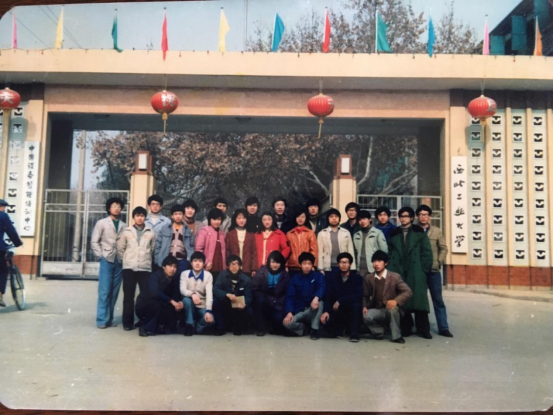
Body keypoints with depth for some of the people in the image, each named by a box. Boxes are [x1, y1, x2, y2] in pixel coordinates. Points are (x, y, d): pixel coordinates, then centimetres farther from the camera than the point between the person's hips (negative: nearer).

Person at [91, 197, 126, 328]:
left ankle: (109, 319, 14)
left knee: (114, 292, 6)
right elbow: (94, 241, 2)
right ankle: (102, 320, 4)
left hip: (119, 261, 2)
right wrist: (101, 255, -4)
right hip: (107, 260, -2)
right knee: (104, 291, -3)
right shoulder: (102, 223, 4)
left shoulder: (124, 226, 8)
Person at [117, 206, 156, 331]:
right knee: (128, 296, 4)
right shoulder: (126, 231, 6)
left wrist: (147, 259, 9)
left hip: (145, 268, 0)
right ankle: (128, 322, 13)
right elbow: (120, 248, 9)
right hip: (129, 268, 0)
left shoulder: (150, 233, 7)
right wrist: (126, 259, 7)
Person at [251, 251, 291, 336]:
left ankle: (276, 328, 11)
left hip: (277, 303, 0)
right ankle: (261, 328, -18)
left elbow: (287, 293, -3)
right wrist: (264, 299, -23)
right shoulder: (261, 272, -7)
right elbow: (254, 289, -11)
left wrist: (279, 302, -17)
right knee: (259, 299, -35)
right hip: (263, 302, 0)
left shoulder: (285, 275, -1)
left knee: (279, 317, -29)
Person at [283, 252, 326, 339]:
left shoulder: (318, 275, 2)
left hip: (313, 311, -1)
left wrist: (316, 297, -42)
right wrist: (289, 312, -20)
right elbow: (290, 297, -3)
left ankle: (314, 329, -19)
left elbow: (321, 288, -18)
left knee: (319, 302, -35)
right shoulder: (295, 278, 7)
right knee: (287, 323, -29)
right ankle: (305, 327, 1)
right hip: (299, 311, 1)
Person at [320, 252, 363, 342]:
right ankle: (339, 330, 9)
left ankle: (354, 334, -21)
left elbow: (359, 296, -18)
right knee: (325, 319, -27)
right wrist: (326, 311, -24)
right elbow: (328, 297, -6)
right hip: (336, 310, 3)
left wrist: (340, 301, -25)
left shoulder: (357, 278, -3)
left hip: (352, 310, -2)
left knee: (356, 304, -35)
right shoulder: (333, 278, 5)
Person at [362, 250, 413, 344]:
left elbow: (408, 292, -17)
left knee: (393, 307, -38)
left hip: (391, 309, -2)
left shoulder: (395, 277, -9)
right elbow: (365, 296, 9)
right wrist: (364, 307, -12)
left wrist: (396, 301, -34)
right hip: (377, 310, 2)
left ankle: (396, 336, -15)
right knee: (366, 317, -30)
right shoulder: (368, 278, 1)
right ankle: (379, 331, 3)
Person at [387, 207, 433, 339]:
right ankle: (406, 328, 11)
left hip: (415, 273, -2)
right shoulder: (394, 234, 15)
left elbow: (427, 252, 2)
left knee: (418, 299, -5)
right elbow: (390, 253, 9)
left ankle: (423, 329, 3)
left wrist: (423, 269, -6)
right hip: (398, 272, 2)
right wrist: (391, 269, -1)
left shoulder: (419, 232, 8)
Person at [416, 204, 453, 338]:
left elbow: (443, 248, 5)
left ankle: (443, 328, 10)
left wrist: (438, 262, -6)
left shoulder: (437, 231, 5)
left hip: (433, 270, 1)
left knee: (438, 300, 5)